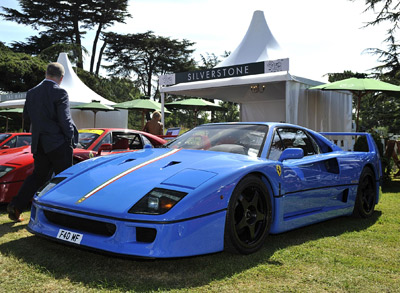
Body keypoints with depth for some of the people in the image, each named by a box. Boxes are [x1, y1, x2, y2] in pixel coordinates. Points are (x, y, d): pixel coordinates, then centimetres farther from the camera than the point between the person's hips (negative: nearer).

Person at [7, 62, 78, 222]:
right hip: (58, 143, -6)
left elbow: (27, 117, 14)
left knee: (38, 175, 16)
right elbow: (65, 119, -15)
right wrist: (71, 139, -5)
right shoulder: (60, 93, -12)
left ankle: (15, 206, 9)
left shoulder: (32, 93, 7)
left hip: (38, 143, 6)